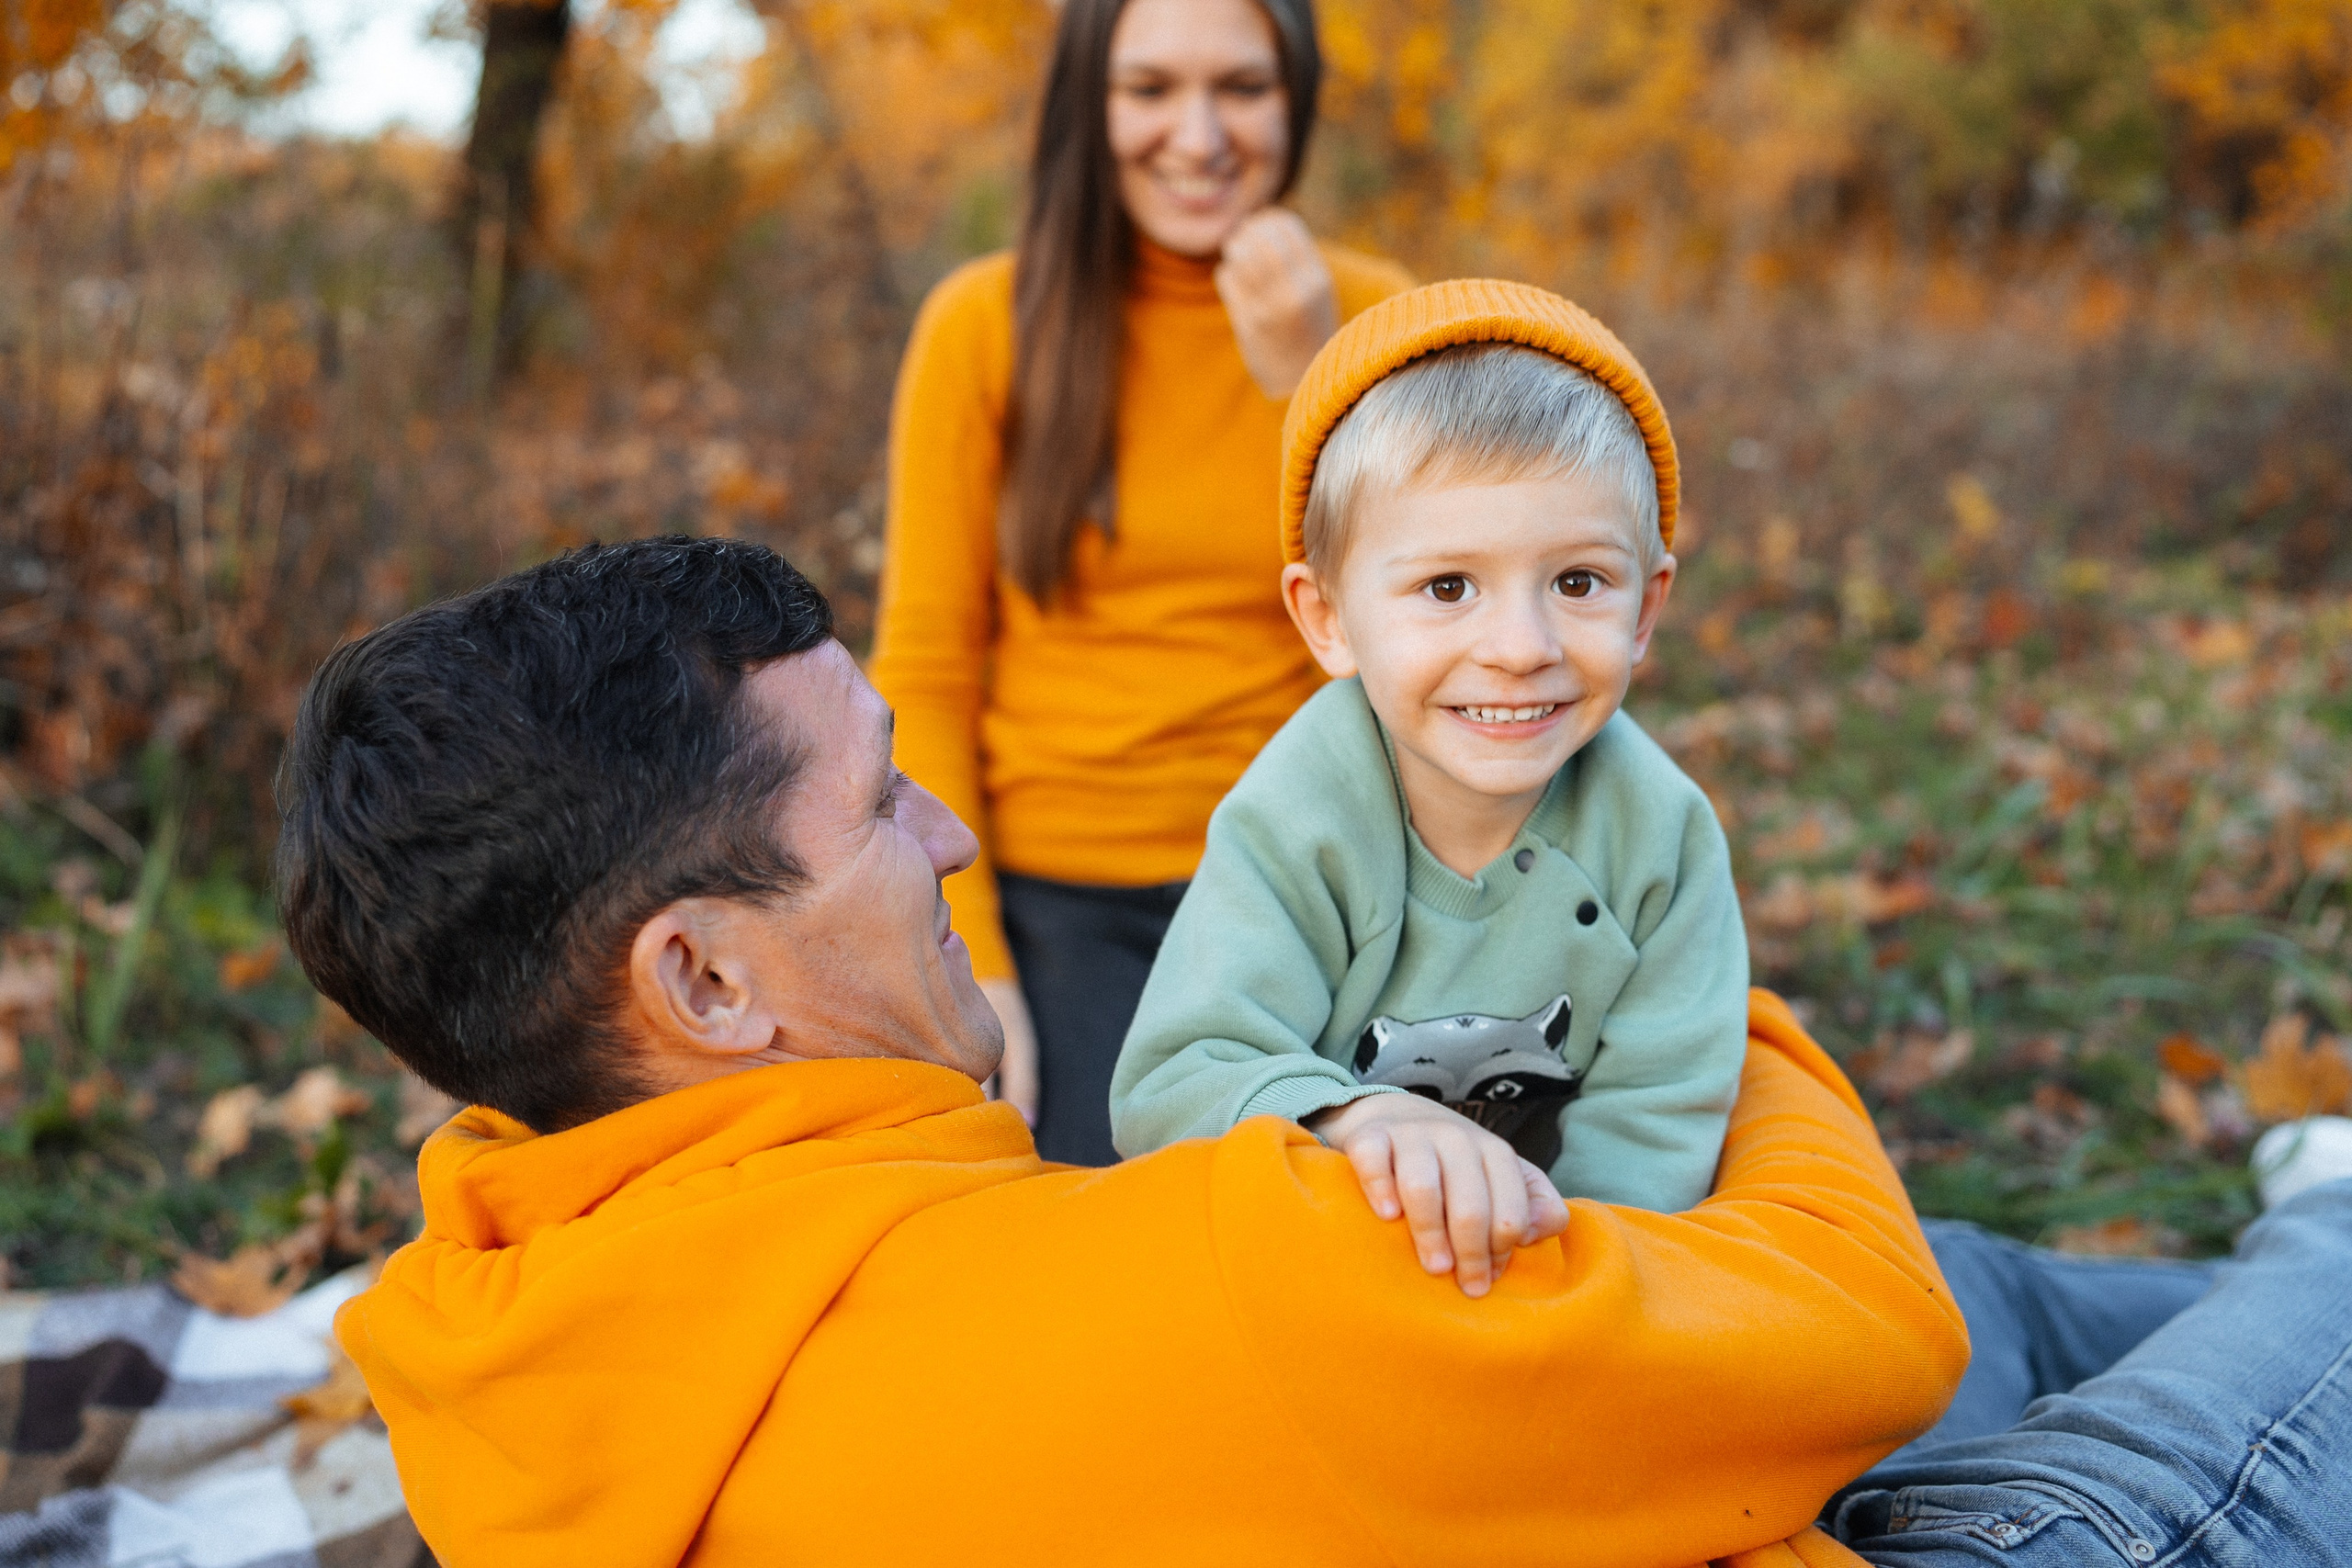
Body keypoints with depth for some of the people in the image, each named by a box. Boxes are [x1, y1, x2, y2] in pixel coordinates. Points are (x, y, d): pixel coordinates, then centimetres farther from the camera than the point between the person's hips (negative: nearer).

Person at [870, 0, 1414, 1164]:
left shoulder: (1369, 314, 0)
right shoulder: (985, 324, -4)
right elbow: (924, 672, -3)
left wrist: (1305, 381, -16)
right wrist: (967, 967, -8)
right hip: (1055, 902, -1)